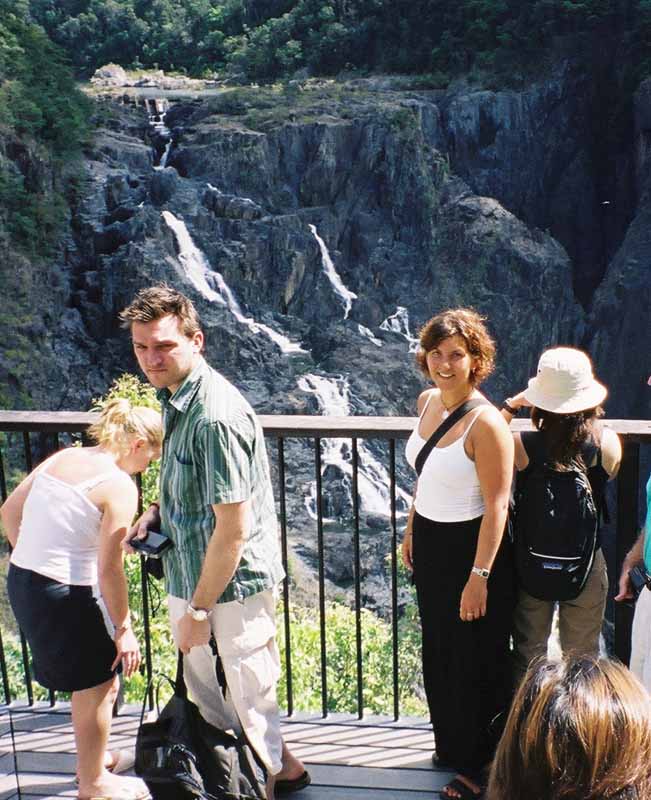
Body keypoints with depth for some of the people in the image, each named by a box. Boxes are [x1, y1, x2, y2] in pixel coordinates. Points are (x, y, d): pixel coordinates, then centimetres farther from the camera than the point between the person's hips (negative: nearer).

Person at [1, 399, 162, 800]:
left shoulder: (64, 456, 6)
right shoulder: (120, 486, -16)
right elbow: (109, 570, -17)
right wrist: (123, 628, -5)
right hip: (60, 595, -9)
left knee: (94, 678, 26)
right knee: (98, 685, 13)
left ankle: (96, 757, 45)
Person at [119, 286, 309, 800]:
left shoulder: (215, 416, -27)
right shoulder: (176, 397, 3)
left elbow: (232, 529, -25)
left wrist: (199, 609, -18)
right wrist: (156, 512, 2)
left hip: (232, 585, -10)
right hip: (192, 576, 10)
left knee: (245, 699, 12)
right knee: (207, 693, 25)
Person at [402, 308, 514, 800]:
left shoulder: (486, 423, -24)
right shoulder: (428, 401, 0)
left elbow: (496, 507, -22)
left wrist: (479, 577, -22)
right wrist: (411, 529, 18)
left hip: (470, 546, -8)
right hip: (430, 541, 8)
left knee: (475, 662, 9)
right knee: (439, 652, 22)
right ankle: (452, 746, 45)